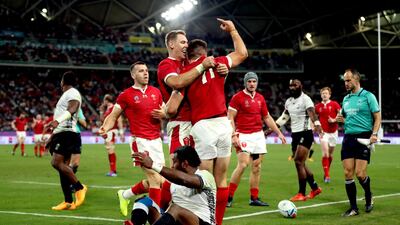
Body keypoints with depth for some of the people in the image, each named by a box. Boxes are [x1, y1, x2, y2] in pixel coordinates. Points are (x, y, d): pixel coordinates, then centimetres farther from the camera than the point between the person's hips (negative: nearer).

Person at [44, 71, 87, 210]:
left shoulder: (72, 94, -6)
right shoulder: (66, 95, 25)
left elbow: (72, 109, -26)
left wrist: (57, 121, -42)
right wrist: (52, 137, 32)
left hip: (66, 133, -10)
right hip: (61, 133, 10)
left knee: (57, 162, -20)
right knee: (63, 166, 5)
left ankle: (79, 187, -14)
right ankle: (68, 202, 5)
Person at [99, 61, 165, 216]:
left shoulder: (156, 92, 11)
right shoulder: (126, 95, -3)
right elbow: (113, 116, 2)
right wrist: (105, 128, -18)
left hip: (156, 141, 6)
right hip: (141, 141, -6)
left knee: (154, 181, 11)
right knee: (156, 180, -12)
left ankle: (125, 194, 32)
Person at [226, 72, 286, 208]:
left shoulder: (260, 98, 13)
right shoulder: (237, 97, -5)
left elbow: (267, 118, 22)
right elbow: (230, 118, -7)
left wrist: (279, 133, 19)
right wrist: (234, 136, -17)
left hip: (258, 135, 6)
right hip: (244, 135, -6)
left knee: (256, 167, 6)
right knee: (243, 165, -17)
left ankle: (254, 198, 13)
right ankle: (229, 196, -9)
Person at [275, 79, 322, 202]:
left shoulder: (305, 99, -11)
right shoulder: (288, 101, 13)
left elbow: (312, 113, -26)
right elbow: (284, 117, 23)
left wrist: (317, 125, -44)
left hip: (305, 134, -8)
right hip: (295, 134, 8)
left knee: (298, 162, -12)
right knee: (300, 164, 10)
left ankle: (301, 194, -6)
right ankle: (315, 188, 24)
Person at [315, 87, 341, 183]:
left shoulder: (334, 104, -1)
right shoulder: (318, 106, 4)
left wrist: (334, 120, -20)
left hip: (333, 132, 1)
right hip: (323, 132, -1)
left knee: (330, 154, 10)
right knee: (325, 154, -15)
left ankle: (326, 173, 28)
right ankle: (327, 175, -13)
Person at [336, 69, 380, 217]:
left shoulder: (368, 96, -2)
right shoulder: (346, 99, 16)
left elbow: (377, 117, -3)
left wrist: (374, 134, -16)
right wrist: (341, 119, 4)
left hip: (363, 137, -5)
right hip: (348, 138, 6)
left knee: (360, 173, -10)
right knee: (348, 173, -2)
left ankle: (368, 196, 21)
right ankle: (353, 208, 6)